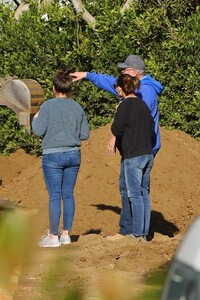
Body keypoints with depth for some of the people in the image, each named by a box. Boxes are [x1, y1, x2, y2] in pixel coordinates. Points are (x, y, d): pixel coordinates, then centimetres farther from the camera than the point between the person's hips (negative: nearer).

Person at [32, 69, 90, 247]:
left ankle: (53, 236, 1)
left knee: (55, 196, -2)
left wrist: (35, 119, 9)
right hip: (73, 155, 5)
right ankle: (66, 234, 14)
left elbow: (39, 130, -11)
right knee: (68, 194, 10)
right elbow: (85, 135, 7)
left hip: (53, 155, -5)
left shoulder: (48, 106, -8)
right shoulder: (77, 108, 5)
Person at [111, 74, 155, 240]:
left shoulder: (125, 105, -11)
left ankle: (138, 232, -7)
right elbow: (151, 129, 16)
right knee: (144, 193, 10)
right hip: (148, 154, 7)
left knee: (134, 194, -5)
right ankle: (145, 232, 12)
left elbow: (116, 129, -15)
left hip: (132, 156, -7)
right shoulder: (143, 105, 12)